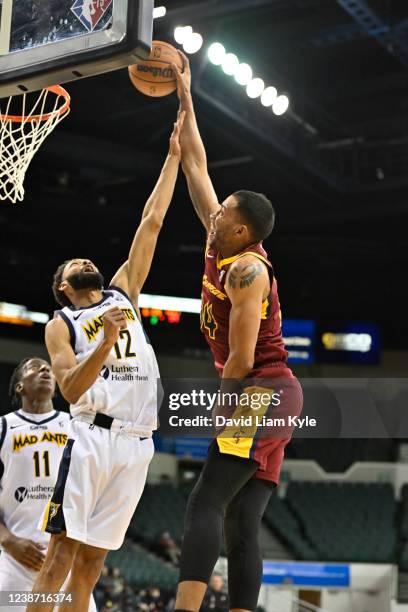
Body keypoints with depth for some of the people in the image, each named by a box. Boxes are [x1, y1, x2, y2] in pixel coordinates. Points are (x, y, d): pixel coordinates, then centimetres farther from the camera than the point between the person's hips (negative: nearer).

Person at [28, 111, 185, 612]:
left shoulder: (123, 293, 20)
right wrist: (105, 343, -22)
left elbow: (151, 222, 18)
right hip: (93, 436, -4)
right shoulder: (61, 325, 9)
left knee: (93, 554, 4)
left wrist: (173, 156, 17)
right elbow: (70, 389, -7)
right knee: (62, 549, -11)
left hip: (136, 443, 4)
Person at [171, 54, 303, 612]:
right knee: (240, 528, 1)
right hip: (265, 396, 9)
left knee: (206, 504, -19)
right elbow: (195, 166, 21)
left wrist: (214, 405, -2)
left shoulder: (247, 270, -13)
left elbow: (241, 360, -18)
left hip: (262, 391, -9)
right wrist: (184, 99, 24)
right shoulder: (221, 245, 12)